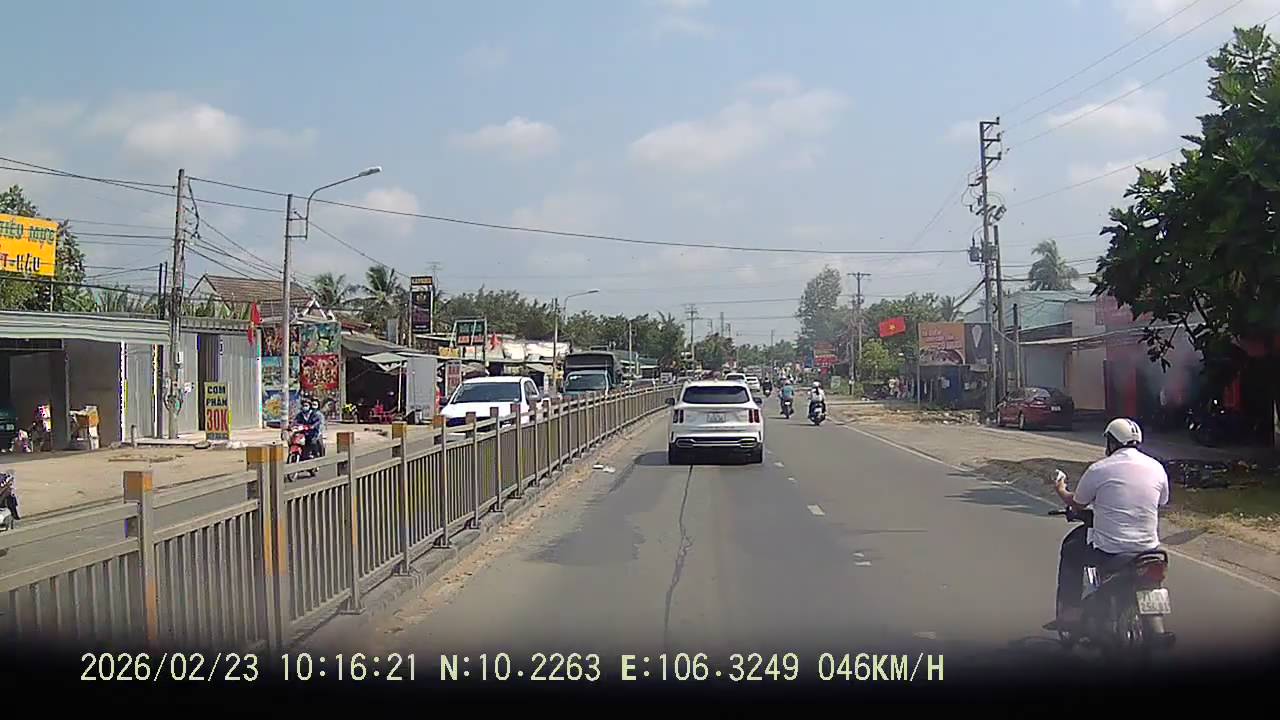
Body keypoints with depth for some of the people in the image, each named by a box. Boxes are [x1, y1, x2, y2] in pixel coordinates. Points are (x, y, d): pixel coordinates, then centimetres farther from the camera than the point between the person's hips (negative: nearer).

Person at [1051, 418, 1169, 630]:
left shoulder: (1099, 469, -9)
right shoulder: (1157, 468, 2)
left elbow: (1076, 504, 4)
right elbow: (1162, 503, 18)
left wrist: (1060, 490, 26)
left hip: (1107, 550, -4)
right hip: (1148, 548, 4)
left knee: (1071, 550, 23)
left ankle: (1069, 613, 19)